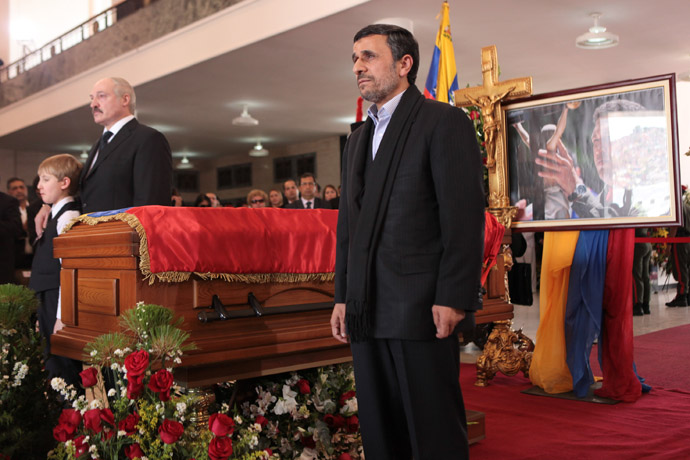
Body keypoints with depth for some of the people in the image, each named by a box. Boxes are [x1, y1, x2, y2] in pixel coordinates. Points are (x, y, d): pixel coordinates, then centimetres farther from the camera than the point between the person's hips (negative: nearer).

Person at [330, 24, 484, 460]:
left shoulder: (444, 121, -1)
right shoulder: (357, 140, 22)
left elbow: (465, 215, -10)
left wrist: (453, 298, -17)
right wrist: (343, 296, 14)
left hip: (422, 308, -7)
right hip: (367, 311, 7)